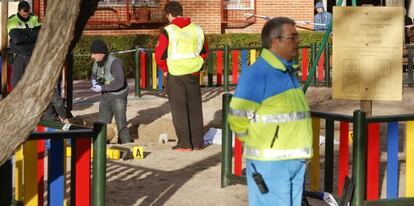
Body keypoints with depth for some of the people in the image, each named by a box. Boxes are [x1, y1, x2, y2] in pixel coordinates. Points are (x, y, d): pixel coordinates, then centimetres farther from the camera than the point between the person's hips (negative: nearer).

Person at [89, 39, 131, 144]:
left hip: (118, 97, -8)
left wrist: (102, 88, -26)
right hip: (105, 97, 8)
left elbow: (119, 82, -29)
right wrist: (94, 81, 0)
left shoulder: (114, 62, -22)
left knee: (121, 125, -9)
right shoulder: (97, 63, 3)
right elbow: (94, 74, 24)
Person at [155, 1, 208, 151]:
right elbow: (205, 51, 13)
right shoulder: (197, 29, 3)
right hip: (193, 74, 4)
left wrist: (165, 69, 5)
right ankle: (198, 142, 15)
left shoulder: (168, 32, -11)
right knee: (195, 108, 12)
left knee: (179, 109, 4)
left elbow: (159, 55, -11)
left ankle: (184, 143, 3)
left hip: (175, 75, -4)